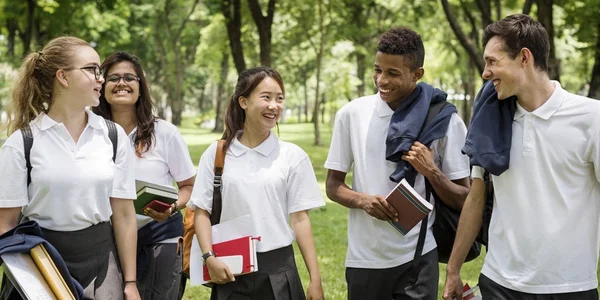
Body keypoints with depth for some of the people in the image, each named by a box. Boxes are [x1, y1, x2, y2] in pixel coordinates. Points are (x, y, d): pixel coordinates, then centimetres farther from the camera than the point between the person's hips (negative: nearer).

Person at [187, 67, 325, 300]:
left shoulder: (293, 156, 1)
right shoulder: (216, 153, 2)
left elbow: (300, 218, 0)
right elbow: (202, 212, 4)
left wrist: (315, 278, -3)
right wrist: (209, 257, -10)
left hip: (278, 271, 0)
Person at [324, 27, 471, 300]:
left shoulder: (444, 120, -4)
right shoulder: (351, 114, 0)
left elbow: (463, 200, 1)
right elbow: (333, 186, 7)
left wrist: (431, 171, -16)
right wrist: (363, 200, -13)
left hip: (416, 258, -2)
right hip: (364, 259, 2)